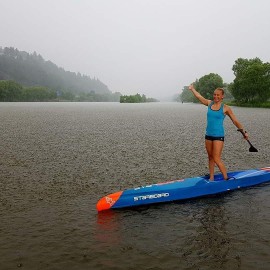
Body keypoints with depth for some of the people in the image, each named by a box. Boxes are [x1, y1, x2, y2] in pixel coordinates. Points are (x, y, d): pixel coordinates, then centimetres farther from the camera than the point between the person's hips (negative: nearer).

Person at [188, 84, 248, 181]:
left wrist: (243, 131, -3)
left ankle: (226, 178, 3)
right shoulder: (210, 103, 5)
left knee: (217, 159, -9)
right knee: (210, 158, 12)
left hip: (218, 136, -5)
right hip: (208, 135, 5)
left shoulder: (225, 108, -7)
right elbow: (199, 96, 14)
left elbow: (235, 121, -2)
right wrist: (192, 89, 17)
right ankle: (211, 178, 22)